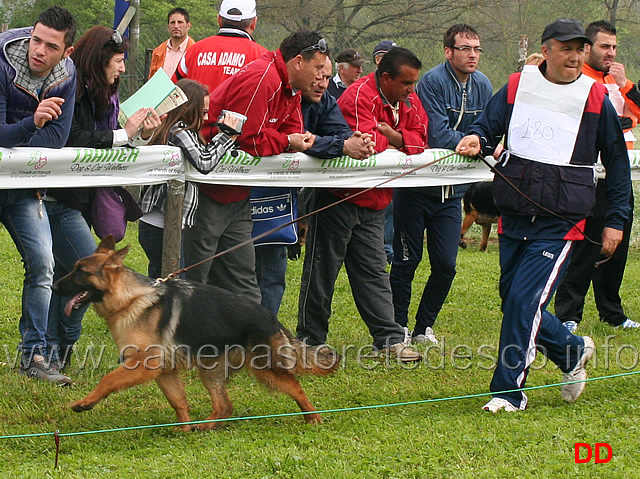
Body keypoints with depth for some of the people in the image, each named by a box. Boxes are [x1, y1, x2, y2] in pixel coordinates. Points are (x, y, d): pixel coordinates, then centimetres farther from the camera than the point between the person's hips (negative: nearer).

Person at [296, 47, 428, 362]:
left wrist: (394, 136, -19)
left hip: (374, 201, 7)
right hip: (340, 196, -7)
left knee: (374, 269, 7)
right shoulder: (360, 96, -19)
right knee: (323, 267, 2)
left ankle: (389, 338, 5)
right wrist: (397, 150, -11)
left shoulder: (408, 101, 8)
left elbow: (420, 138, 0)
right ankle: (310, 338, 10)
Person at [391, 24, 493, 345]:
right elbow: (438, 137, -23)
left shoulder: (482, 86, 4)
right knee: (406, 261, 4)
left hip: (451, 189, 5)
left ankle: (423, 328, 18)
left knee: (445, 265, 4)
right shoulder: (433, 82, -16)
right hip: (416, 184, -5)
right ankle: (398, 328, 15)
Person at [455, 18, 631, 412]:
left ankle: (508, 391, -6)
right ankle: (573, 350, 33)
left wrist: (616, 220, 5)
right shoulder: (516, 87, 5)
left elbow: (618, 162, 9)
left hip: (561, 222, -4)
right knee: (513, 302, 10)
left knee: (525, 300, -15)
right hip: (515, 217, 4)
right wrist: (477, 140, -14)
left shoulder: (596, 98, 1)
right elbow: (488, 127, 12)